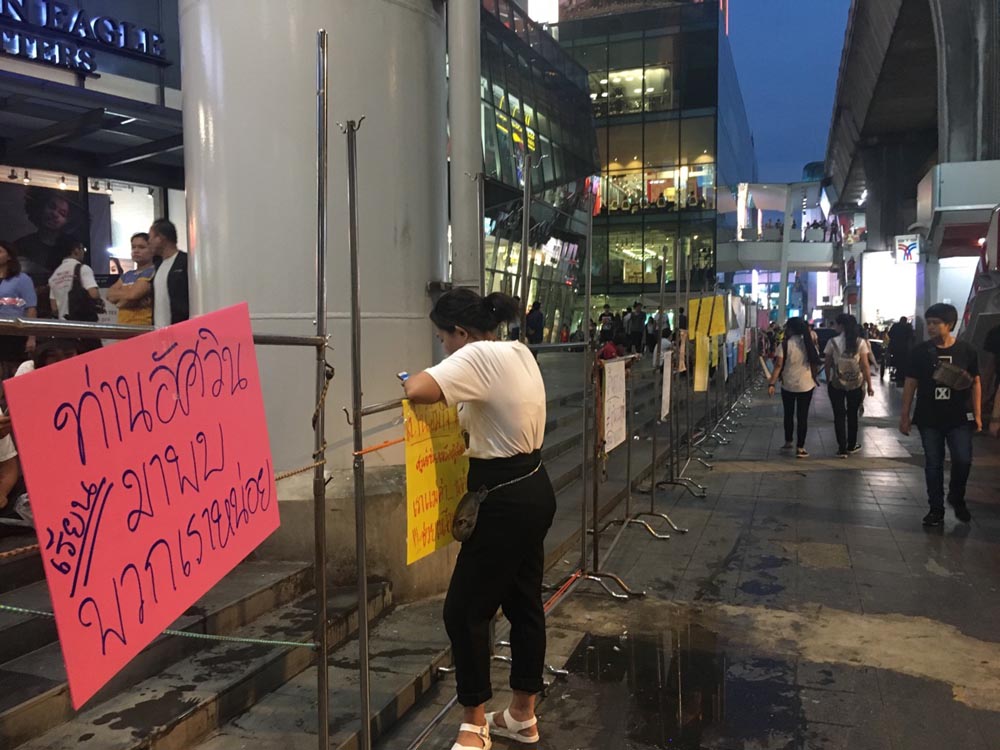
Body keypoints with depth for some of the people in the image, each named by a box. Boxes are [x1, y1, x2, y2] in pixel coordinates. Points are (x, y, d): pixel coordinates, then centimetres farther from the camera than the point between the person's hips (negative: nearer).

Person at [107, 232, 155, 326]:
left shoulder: (151, 272, -5)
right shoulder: (127, 275, 20)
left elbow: (133, 294, -15)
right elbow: (110, 295, 10)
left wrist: (120, 298, 5)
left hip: (143, 326, -8)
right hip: (123, 325, 8)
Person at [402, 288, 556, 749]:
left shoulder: (479, 356, -19)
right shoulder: (519, 352, 9)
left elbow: (417, 392, -33)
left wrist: (409, 381, -10)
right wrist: (462, 413, 11)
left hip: (507, 503, -10)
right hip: (532, 491, 10)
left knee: (464, 610, 4)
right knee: (524, 603, 18)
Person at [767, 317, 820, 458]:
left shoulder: (785, 344, -10)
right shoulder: (809, 344, 1)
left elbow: (778, 365, -15)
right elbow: (815, 364, 6)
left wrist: (771, 383, -15)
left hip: (788, 385, -2)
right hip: (806, 385, 2)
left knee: (788, 414, 16)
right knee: (802, 416, 4)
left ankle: (788, 442, 28)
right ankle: (800, 448, 3)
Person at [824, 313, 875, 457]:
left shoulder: (832, 342, -7)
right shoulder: (860, 342, -4)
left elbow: (827, 364, -2)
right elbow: (865, 365, -4)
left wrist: (828, 381, 10)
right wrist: (869, 385, 2)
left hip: (836, 383, -2)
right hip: (856, 383, 2)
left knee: (839, 415, 6)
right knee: (852, 415, 17)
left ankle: (842, 448, 6)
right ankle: (851, 446, 28)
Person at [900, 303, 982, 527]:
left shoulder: (966, 351, -2)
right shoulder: (920, 352, -3)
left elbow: (975, 383, 4)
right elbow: (910, 384, 1)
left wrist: (977, 415, 1)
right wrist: (905, 415, 0)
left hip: (959, 419, 0)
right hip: (929, 419, 0)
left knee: (963, 461, -6)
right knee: (933, 464, 7)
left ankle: (957, 498, 23)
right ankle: (936, 509, 19)